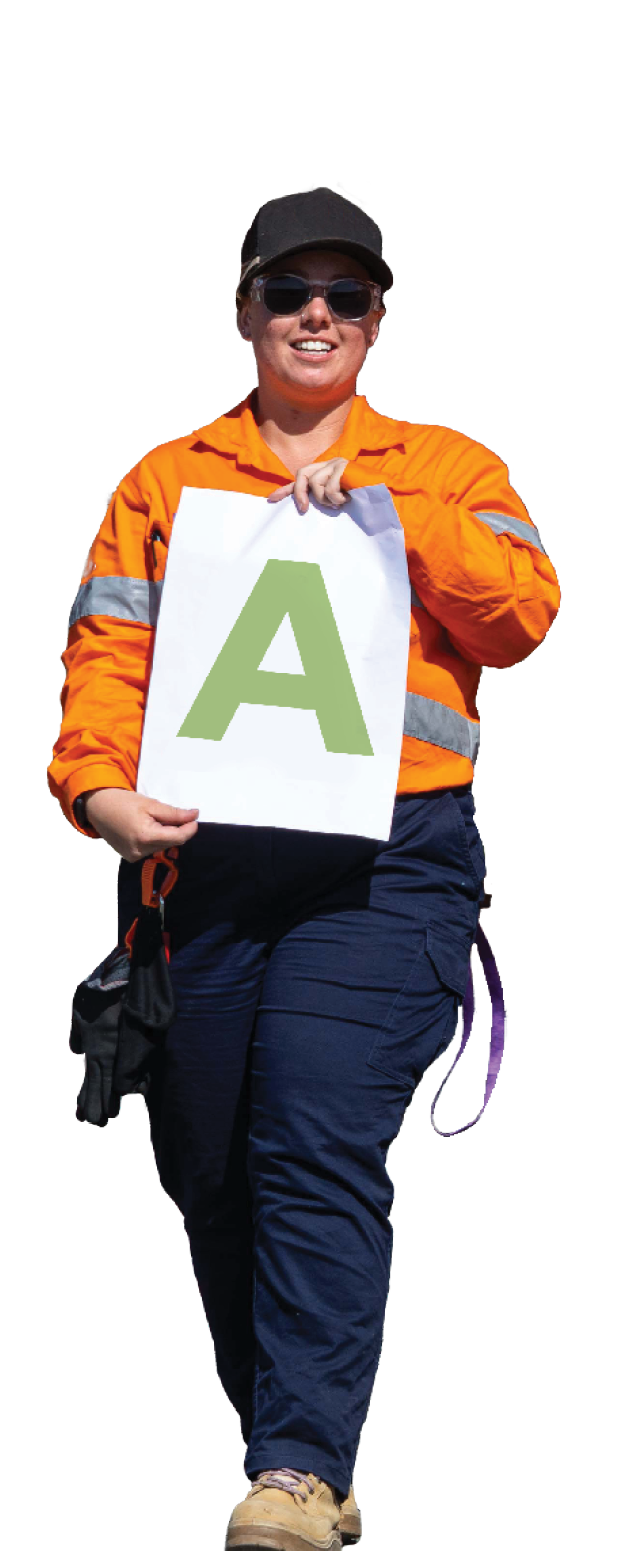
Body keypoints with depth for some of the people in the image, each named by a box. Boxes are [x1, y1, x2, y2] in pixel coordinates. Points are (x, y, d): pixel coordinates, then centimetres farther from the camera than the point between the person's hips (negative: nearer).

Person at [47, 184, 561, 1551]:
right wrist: (99, 786, -11)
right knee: (208, 1169, 3)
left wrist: (383, 512, -7)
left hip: (386, 856, -3)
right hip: (203, 854, 3)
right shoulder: (167, 482, 18)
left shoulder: (446, 472, 15)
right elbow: (107, 653, 7)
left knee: (320, 1144, -17)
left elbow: (523, 616, 0)